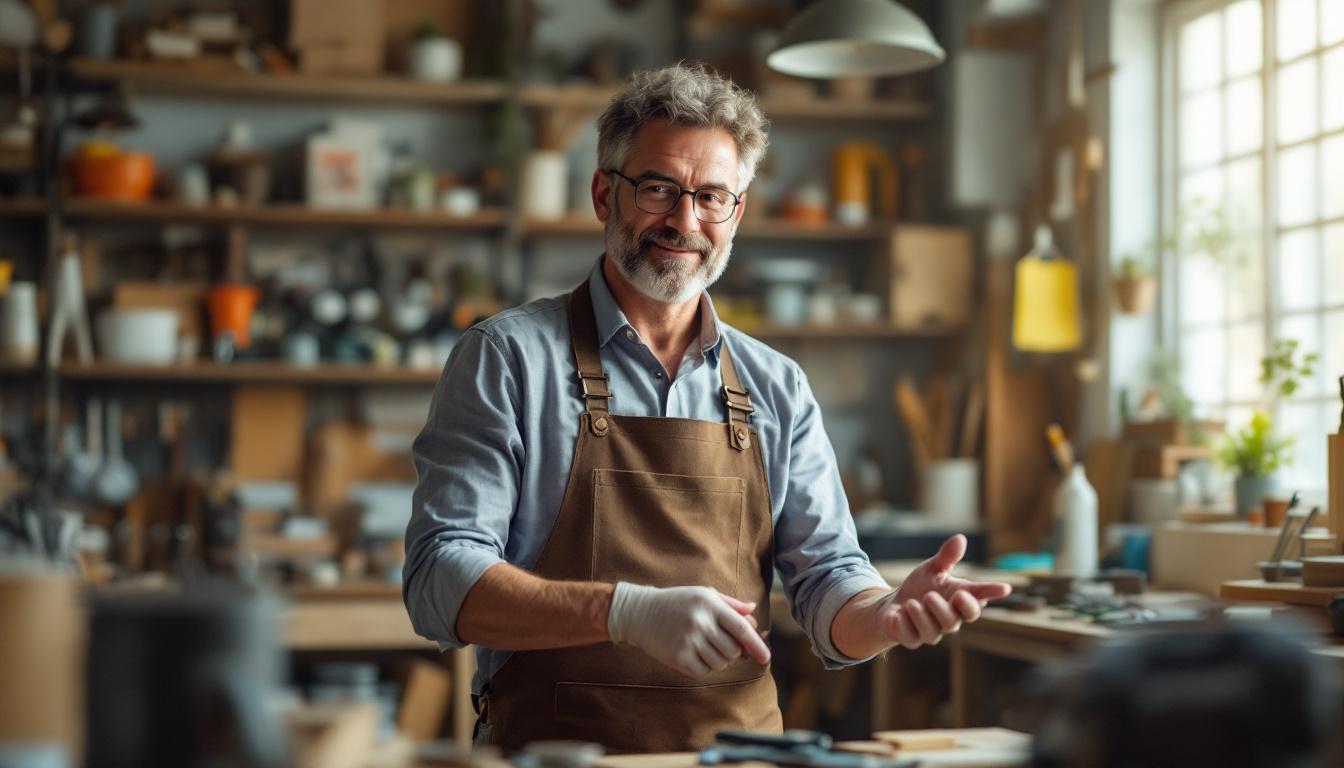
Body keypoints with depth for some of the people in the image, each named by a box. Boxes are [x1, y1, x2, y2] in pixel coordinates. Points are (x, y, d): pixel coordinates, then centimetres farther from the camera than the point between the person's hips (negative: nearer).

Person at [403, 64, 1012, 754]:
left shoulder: (776, 389, 13)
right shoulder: (505, 357, 2)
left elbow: (827, 583, 11)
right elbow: (440, 580, -6)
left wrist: (886, 615, -12)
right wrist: (626, 611, -20)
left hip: (739, 750, 3)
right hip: (557, 751, -3)